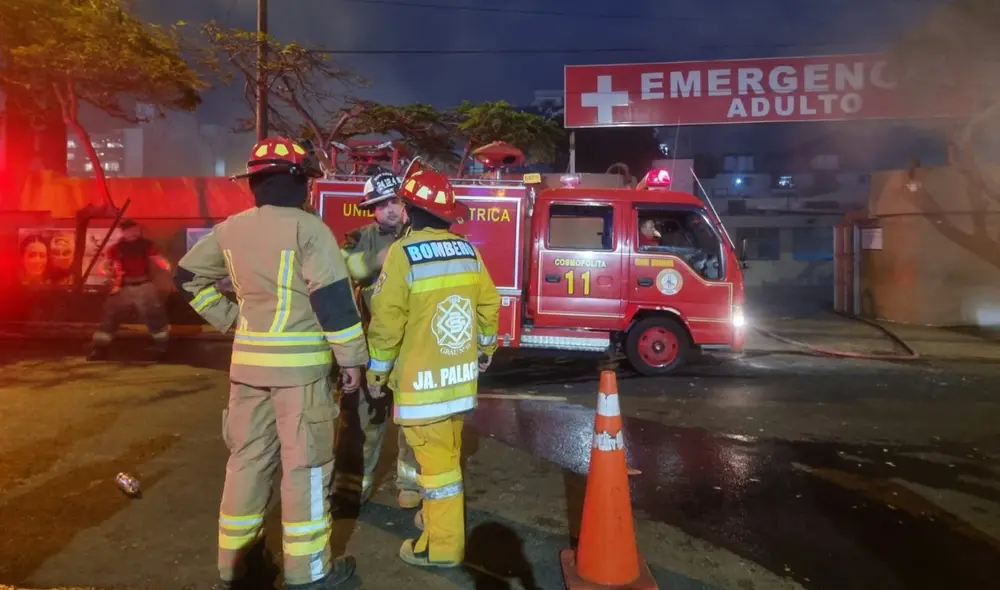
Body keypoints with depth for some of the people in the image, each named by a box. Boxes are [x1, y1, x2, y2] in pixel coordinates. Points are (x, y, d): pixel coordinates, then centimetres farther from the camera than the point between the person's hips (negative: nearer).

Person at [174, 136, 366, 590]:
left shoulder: (230, 229, 8)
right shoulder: (308, 228, -12)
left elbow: (188, 276, 17)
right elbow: (333, 297, -16)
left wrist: (227, 318, 17)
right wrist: (350, 356, -10)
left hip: (248, 360, 6)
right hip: (301, 363, -6)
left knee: (248, 457, 16)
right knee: (305, 463, 3)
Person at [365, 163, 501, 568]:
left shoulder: (403, 253, -15)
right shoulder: (468, 250, 4)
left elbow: (387, 319, -15)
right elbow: (489, 304, 10)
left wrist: (376, 368, -3)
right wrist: (486, 347, 24)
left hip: (423, 376, -7)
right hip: (460, 371, 7)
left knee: (435, 458, 2)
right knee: (446, 452, 21)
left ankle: (442, 546, 12)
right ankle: (441, 516, 38)